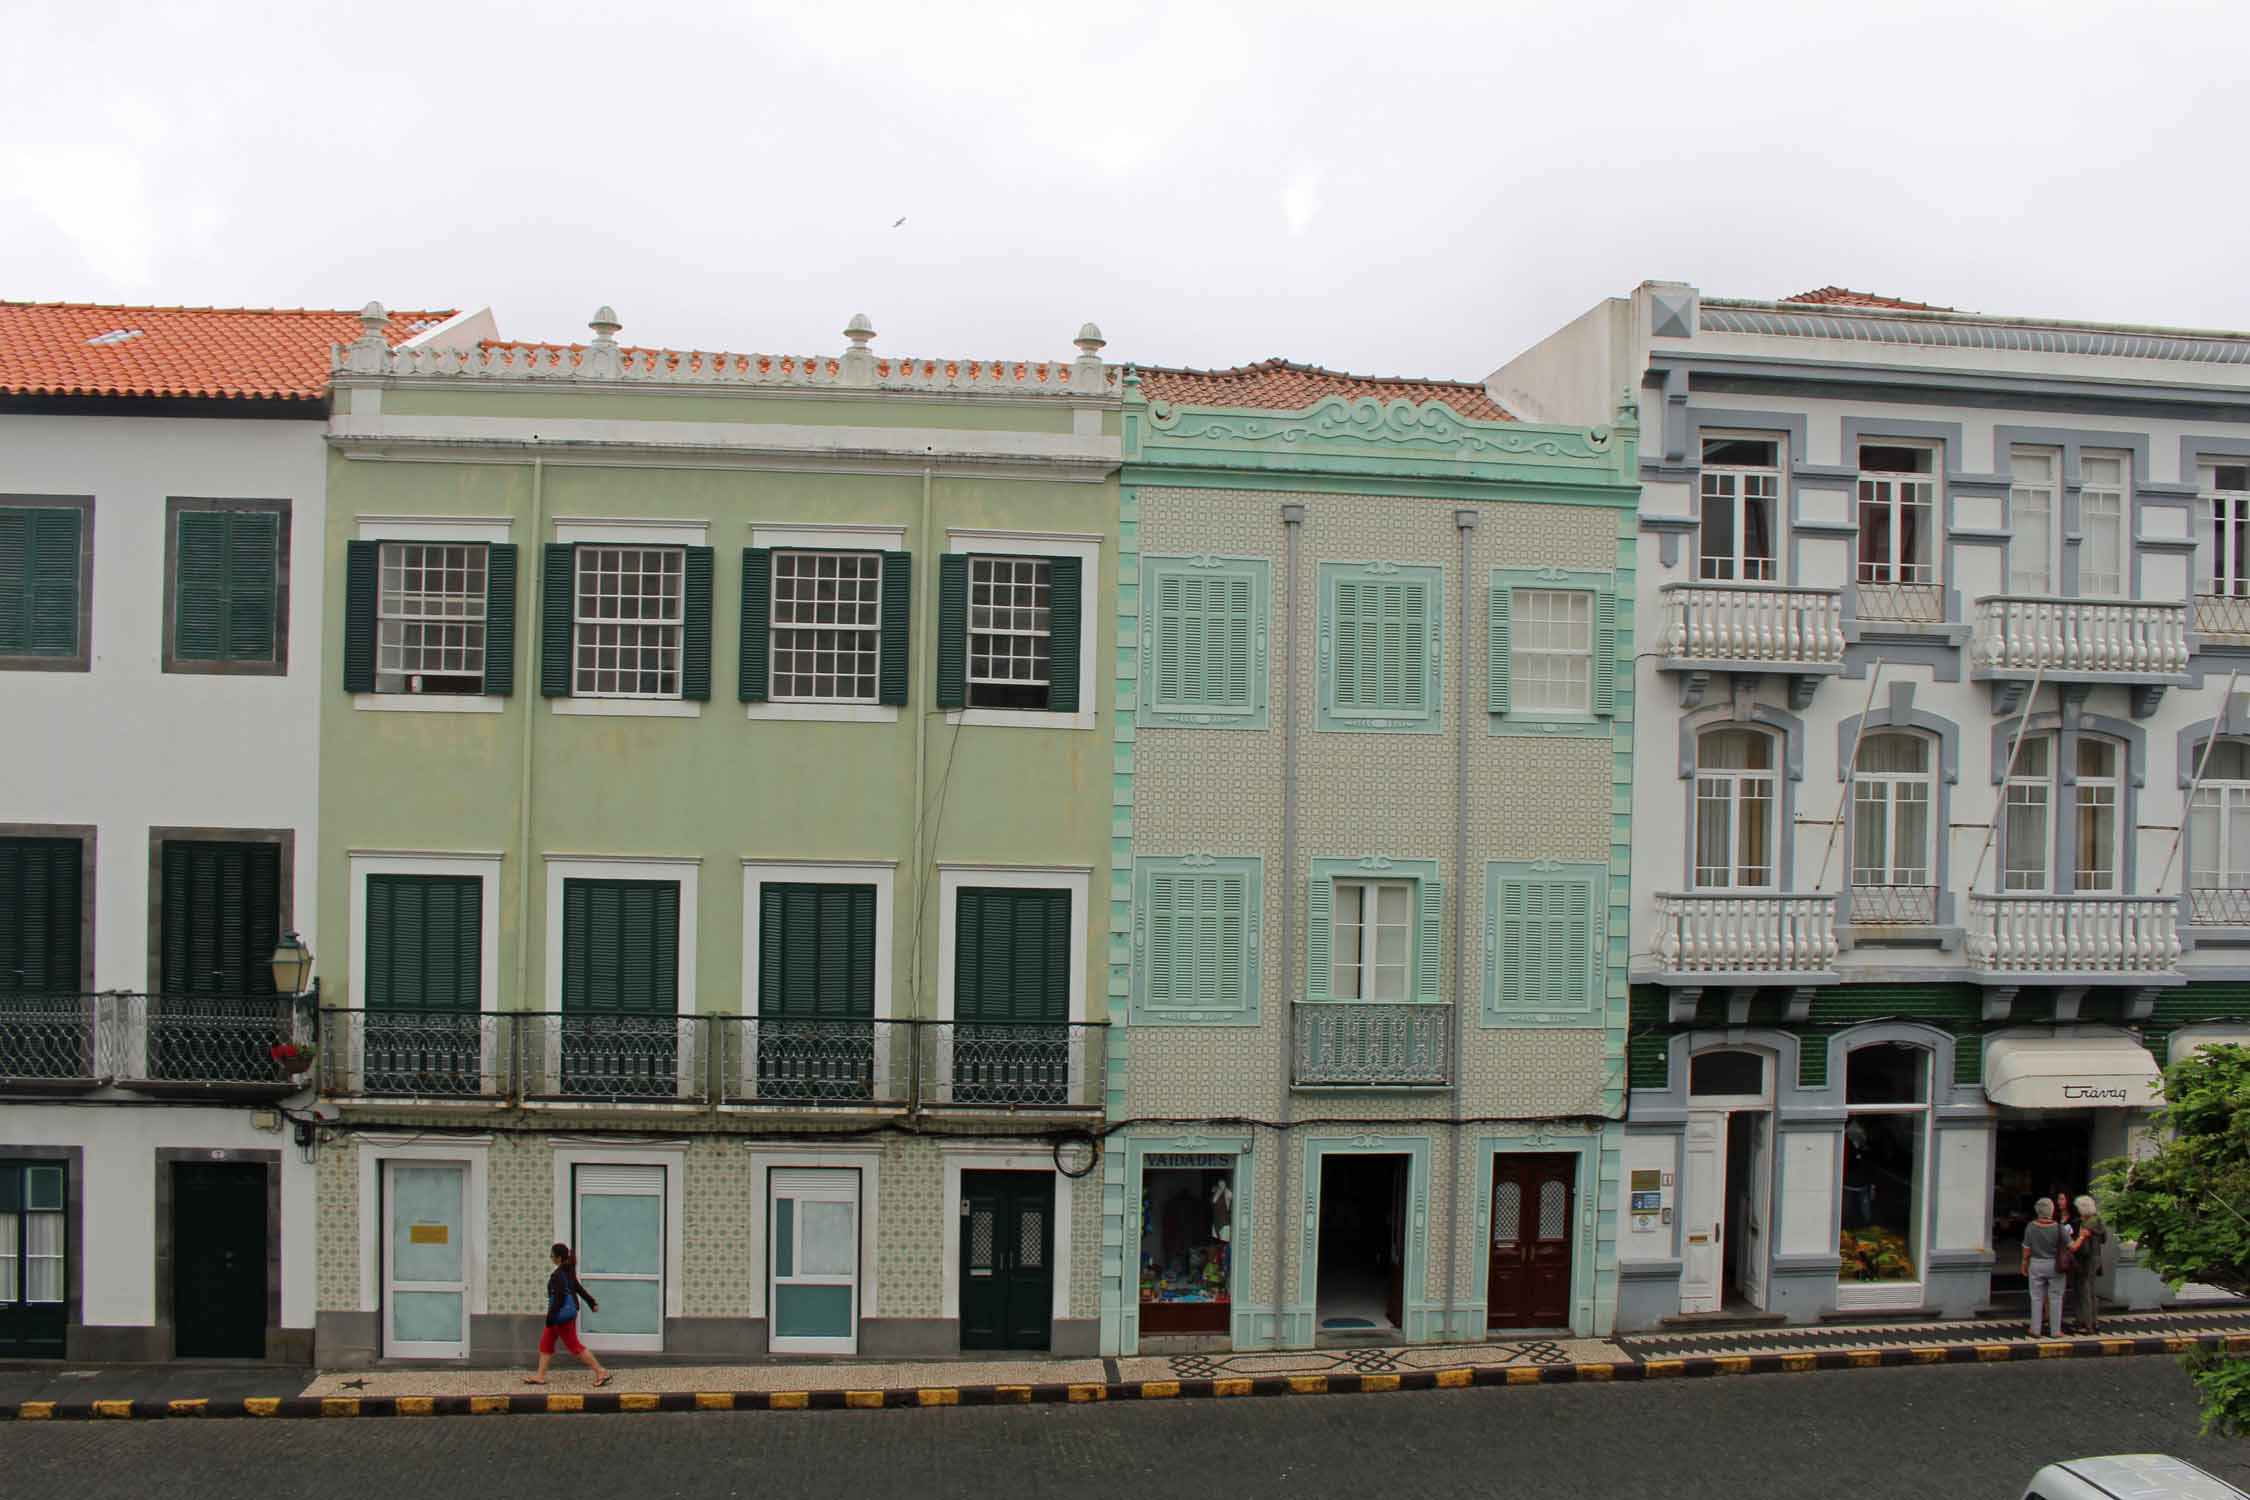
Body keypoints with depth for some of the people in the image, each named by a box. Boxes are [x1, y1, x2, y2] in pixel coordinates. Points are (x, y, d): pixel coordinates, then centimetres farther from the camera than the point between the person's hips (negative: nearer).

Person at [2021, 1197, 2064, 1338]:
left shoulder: (2031, 1227, -11)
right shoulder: (2058, 1228, -15)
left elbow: (2027, 1249, -5)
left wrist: (2024, 1266, 8)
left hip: (2036, 1265, 1)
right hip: (2055, 1266, -1)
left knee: (2037, 1298, 10)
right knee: (2055, 1298, 10)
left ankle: (2035, 1329, 13)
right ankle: (2055, 1330, 15)